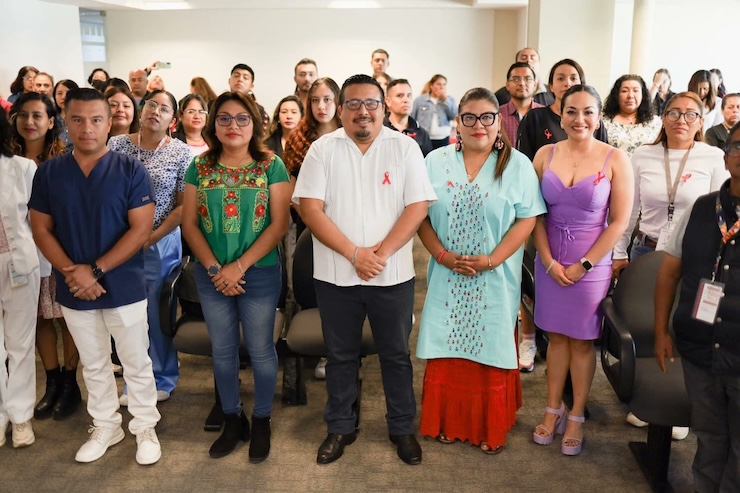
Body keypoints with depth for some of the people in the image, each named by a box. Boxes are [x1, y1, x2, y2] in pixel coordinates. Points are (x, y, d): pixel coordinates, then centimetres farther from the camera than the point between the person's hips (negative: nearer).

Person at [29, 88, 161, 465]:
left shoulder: (131, 170, -8)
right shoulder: (48, 172, 2)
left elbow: (141, 229, -13)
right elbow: (41, 229, 3)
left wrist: (95, 271, -18)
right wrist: (71, 273, -13)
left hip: (124, 287, -3)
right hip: (73, 290, 3)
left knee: (136, 363, 9)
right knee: (93, 365, 18)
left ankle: (145, 427, 26)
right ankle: (104, 426, 35)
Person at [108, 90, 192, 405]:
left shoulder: (181, 153, -3)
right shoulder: (117, 144, 3)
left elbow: (184, 206, -4)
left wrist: (150, 238, -9)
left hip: (161, 243, -2)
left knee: (159, 314, 4)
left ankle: (161, 380, 22)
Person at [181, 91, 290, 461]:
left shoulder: (271, 166, -5)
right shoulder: (200, 167, 3)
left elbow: (279, 224, -10)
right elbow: (189, 224, 1)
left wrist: (239, 266, -15)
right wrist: (215, 268, -11)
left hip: (260, 273, -3)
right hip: (211, 275, 3)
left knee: (260, 350, 7)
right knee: (222, 351, 13)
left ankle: (261, 421, 27)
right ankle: (232, 420, 31)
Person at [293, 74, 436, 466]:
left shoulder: (404, 147, 0)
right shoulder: (323, 149, -1)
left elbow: (417, 206, -6)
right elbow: (310, 208, -8)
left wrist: (382, 253, -16)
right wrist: (354, 254, -15)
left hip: (393, 274, 0)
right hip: (336, 275, 0)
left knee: (396, 354, 12)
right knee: (340, 355, 14)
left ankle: (401, 427, 29)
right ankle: (340, 428, 30)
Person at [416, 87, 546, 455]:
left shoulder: (517, 165, -1)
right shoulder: (436, 162, 4)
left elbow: (527, 220, -6)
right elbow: (420, 216, 2)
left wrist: (491, 260, -15)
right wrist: (442, 255, -12)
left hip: (495, 281, -1)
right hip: (447, 277, 2)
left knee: (490, 351, 6)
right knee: (446, 353, 8)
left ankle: (491, 428, 24)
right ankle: (448, 421, 26)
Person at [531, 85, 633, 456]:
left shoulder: (615, 160, -7)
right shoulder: (545, 155, 0)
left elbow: (619, 221, -7)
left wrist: (583, 265, -9)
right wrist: (549, 262, -7)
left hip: (591, 265, -2)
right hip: (549, 263, 2)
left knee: (582, 340, 9)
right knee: (556, 336, 12)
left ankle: (576, 417, 24)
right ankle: (553, 410, 26)